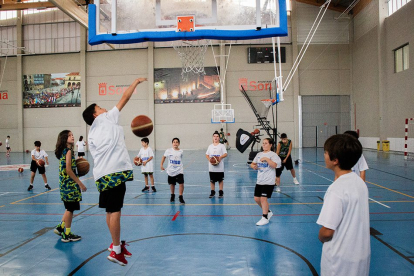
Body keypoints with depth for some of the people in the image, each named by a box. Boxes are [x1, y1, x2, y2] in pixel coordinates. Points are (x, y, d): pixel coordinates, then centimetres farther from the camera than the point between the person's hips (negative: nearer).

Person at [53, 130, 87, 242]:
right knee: (70, 209, 1)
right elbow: (68, 170, -21)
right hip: (70, 183, -9)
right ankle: (67, 235, 10)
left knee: (69, 208, 21)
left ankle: (60, 227, 30)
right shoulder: (68, 151, -14)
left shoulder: (63, 151, 13)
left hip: (65, 183, 9)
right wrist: (80, 183, -18)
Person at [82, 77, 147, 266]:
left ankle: (116, 244, 26)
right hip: (115, 171, -7)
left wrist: (127, 161, 28)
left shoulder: (91, 135, 23)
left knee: (110, 211, 15)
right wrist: (136, 82, 24)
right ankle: (116, 250, 2)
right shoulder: (108, 118, 6)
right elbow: (125, 98, 11)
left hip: (102, 174, 8)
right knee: (115, 211, -4)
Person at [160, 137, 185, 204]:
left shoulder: (181, 151, 0)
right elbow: (164, 157, 8)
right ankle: (172, 195, 34)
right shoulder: (169, 151, -4)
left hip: (179, 171, 0)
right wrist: (161, 165, 0)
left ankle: (180, 197, -1)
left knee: (181, 183, -12)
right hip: (171, 171, 0)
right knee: (172, 184, 13)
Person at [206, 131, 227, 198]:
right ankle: (212, 192, 21)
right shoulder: (210, 146, 9)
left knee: (220, 180, 7)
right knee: (212, 180, 8)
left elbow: (225, 154, -7)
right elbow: (207, 155, 9)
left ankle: (221, 192, 18)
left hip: (219, 167, -3)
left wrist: (220, 157, -25)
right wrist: (209, 159, -10)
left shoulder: (221, 146, 0)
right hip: (211, 167, 3)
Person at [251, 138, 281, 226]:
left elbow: (274, 165, -21)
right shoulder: (259, 154, 12)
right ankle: (268, 212, 32)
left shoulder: (273, 155, -7)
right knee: (256, 198, 9)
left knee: (263, 198, -10)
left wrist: (266, 159, -25)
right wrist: (253, 166, -4)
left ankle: (265, 218, 6)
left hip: (268, 182, -7)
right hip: (259, 181, 7)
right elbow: (252, 163, 18)